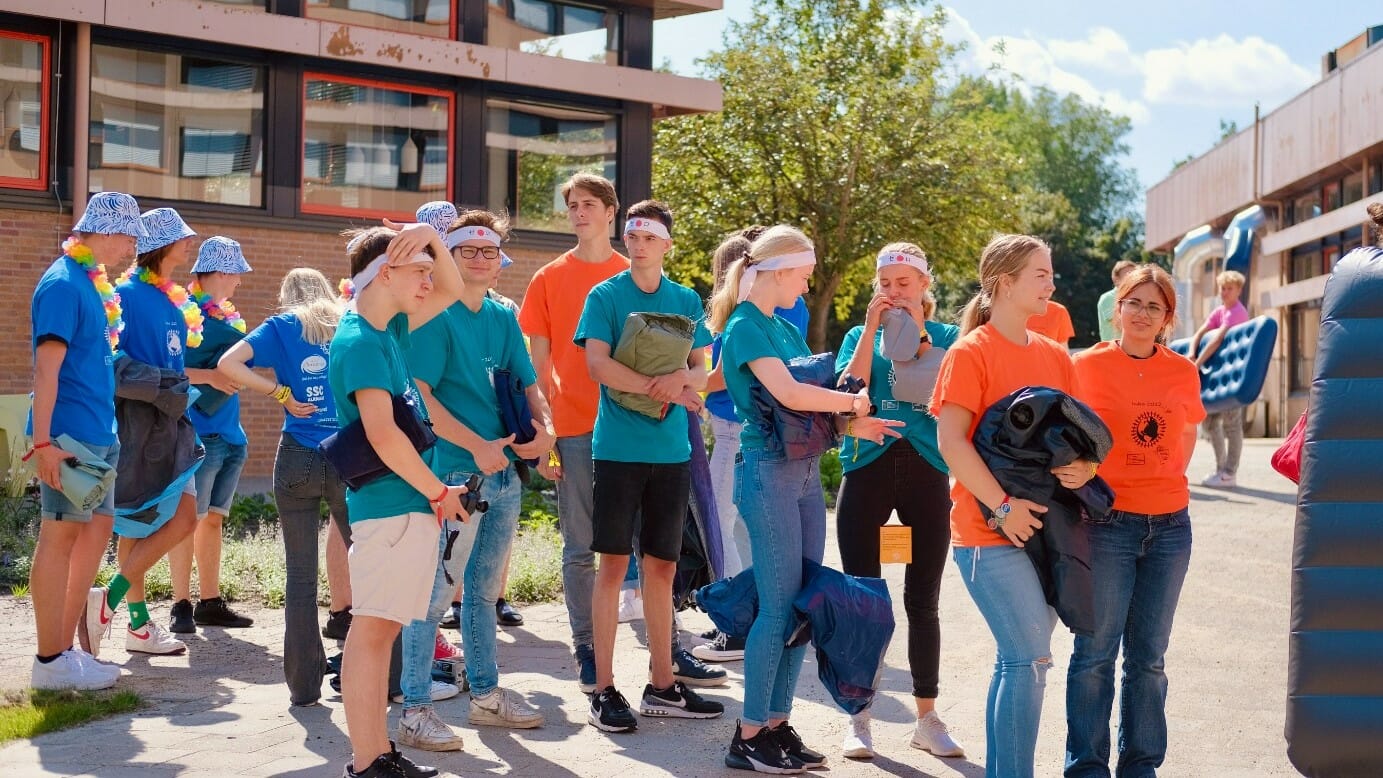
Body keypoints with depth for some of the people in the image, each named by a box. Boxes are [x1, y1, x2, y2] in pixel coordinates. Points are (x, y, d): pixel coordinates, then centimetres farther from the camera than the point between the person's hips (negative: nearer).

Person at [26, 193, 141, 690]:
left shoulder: (91, 284, 14)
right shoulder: (63, 283, -14)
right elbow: (46, 367, -20)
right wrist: (43, 442, -24)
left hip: (97, 434, 10)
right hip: (69, 435, -10)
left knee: (97, 529, 12)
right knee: (60, 536, -4)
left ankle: (64, 648, 20)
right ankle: (50, 662, 3)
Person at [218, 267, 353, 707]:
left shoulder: (283, 327, 6)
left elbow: (228, 364, -8)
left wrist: (282, 394, -3)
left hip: (297, 460, -1)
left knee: (301, 576, 4)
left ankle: (304, 685, 6)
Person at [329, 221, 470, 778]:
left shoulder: (390, 329, 13)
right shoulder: (360, 342, -14)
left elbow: (451, 292, 26)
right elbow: (384, 435, -21)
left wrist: (431, 238, 8)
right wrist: (440, 493, -13)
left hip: (407, 503, 10)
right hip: (389, 504, -10)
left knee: (382, 627, 11)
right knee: (372, 628, -6)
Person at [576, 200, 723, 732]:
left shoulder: (687, 302, 12)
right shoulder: (606, 296, 0)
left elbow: (702, 372, 8)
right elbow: (597, 364, -11)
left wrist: (681, 377, -14)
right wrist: (659, 386, -18)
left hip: (671, 451, 4)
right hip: (618, 446, -4)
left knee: (661, 566, 8)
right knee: (614, 564, -3)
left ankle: (662, 685, 16)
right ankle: (604, 691, 2)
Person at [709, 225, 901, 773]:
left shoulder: (785, 328, 17)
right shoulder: (745, 327, -10)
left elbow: (813, 397, 18)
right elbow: (789, 394, -22)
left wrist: (852, 425, 0)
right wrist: (851, 403, -8)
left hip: (805, 468, 9)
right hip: (768, 469, -9)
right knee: (779, 605, -7)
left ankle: (777, 724, 16)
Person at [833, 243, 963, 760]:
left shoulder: (948, 336, 8)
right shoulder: (859, 336, 12)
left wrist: (918, 332, -12)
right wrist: (872, 327, -9)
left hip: (926, 470, 0)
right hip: (867, 467, 1)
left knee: (923, 600, 4)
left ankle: (927, 717, 15)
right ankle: (859, 718, 7)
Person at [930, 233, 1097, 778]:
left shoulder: (1054, 355, 13)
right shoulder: (971, 352, -6)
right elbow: (950, 440, -14)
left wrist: (1083, 466, -5)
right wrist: (1002, 506, -19)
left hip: (1043, 525, 7)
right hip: (991, 529, -7)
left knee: (1019, 660, 10)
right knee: (1031, 658, -12)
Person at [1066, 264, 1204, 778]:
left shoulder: (1183, 372, 6)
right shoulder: (1088, 365, -3)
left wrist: (1165, 479, 10)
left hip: (1170, 525, 3)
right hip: (1107, 523, -3)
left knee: (1149, 656, 8)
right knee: (1096, 652, -1)